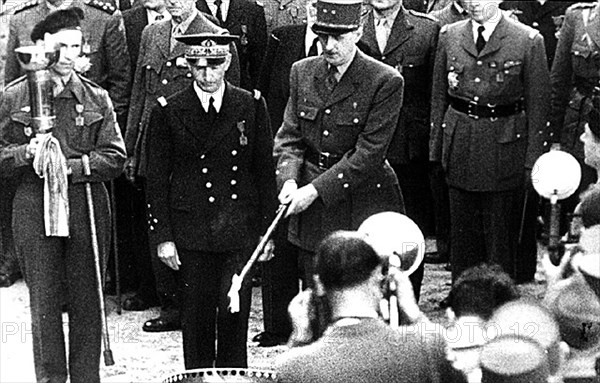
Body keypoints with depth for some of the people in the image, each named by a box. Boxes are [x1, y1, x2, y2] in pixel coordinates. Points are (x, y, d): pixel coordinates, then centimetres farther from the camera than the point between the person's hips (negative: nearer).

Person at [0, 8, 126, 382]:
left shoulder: (96, 98, 5)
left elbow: (116, 156, 1)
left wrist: (71, 166, -12)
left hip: (87, 207, 1)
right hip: (34, 208, -1)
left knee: (87, 300, 5)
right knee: (44, 302, 4)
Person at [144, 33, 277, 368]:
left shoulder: (251, 106, 4)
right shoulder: (169, 112, 1)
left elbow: (266, 172, 7)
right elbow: (157, 180, 4)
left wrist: (266, 230, 4)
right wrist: (162, 237, -1)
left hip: (240, 230, 0)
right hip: (191, 233, 0)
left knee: (234, 311, -4)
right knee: (197, 316, 5)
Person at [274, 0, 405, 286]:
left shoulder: (385, 82, -10)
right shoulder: (302, 72, 7)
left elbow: (369, 153, -15)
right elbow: (289, 137, 7)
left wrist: (315, 190, -19)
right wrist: (288, 180, -13)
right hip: (312, 215, 5)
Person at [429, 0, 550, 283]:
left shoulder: (529, 41, -5)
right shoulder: (448, 36, 6)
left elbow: (537, 107, -4)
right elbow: (439, 98, 11)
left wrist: (533, 162, -7)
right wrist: (436, 151, 8)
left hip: (505, 151, -3)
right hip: (459, 150, 3)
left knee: (501, 236, 3)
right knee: (462, 233, 9)